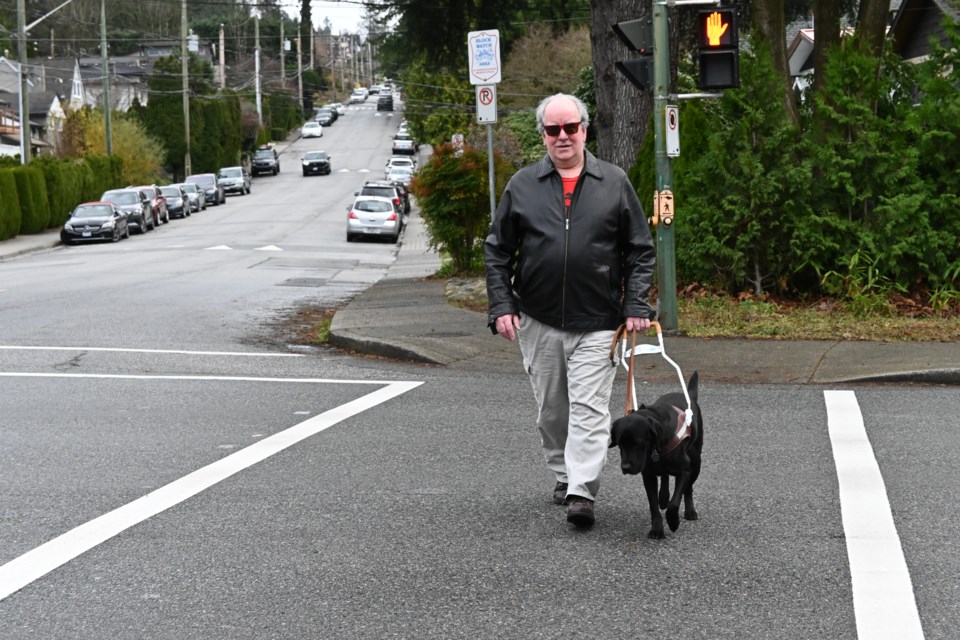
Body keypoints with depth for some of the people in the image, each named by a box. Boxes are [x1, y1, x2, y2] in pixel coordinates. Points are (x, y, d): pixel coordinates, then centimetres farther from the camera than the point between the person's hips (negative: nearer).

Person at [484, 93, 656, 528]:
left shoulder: (614, 183, 4)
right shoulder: (522, 186, 5)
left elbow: (641, 251, 5)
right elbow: (497, 252, 8)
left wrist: (636, 306, -5)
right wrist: (501, 306, -2)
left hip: (596, 322, -2)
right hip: (537, 321, 2)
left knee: (589, 409, -9)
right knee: (551, 410, 12)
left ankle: (582, 493, -13)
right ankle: (564, 476, 27)